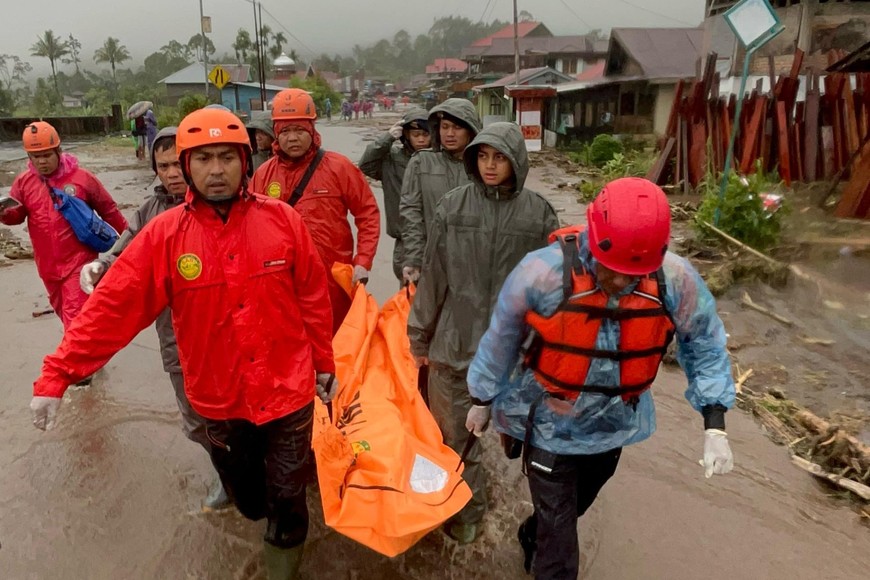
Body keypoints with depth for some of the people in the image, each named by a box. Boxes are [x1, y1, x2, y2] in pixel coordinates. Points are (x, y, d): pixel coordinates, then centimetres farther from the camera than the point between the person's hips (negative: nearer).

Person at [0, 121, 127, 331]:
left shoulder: (82, 178, -7)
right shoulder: (24, 182, 2)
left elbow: (109, 210, 1)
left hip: (79, 262, -5)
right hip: (47, 265, 5)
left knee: (75, 319, -9)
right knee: (66, 314, 20)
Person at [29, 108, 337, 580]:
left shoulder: (281, 219, -11)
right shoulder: (163, 235, -11)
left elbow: (313, 298, -3)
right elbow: (111, 307, -10)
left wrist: (324, 362, 5)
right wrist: (57, 374, -13)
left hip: (288, 390, -1)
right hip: (218, 399, 2)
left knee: (286, 499, 14)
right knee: (247, 499, 24)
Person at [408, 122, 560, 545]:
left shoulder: (539, 214, -3)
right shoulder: (452, 207, -1)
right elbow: (433, 276, 3)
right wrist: (419, 336, 7)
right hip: (455, 341, 1)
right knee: (455, 433, 10)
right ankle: (466, 511, 31)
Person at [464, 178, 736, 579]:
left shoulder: (676, 280, -21)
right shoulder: (542, 273, -28)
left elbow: (705, 346, -5)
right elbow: (501, 340, -12)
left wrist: (715, 426, -12)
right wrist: (483, 400, 1)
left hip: (614, 424, 5)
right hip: (548, 425, -4)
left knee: (577, 505, 29)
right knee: (560, 535, 4)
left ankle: (533, 538, 59)